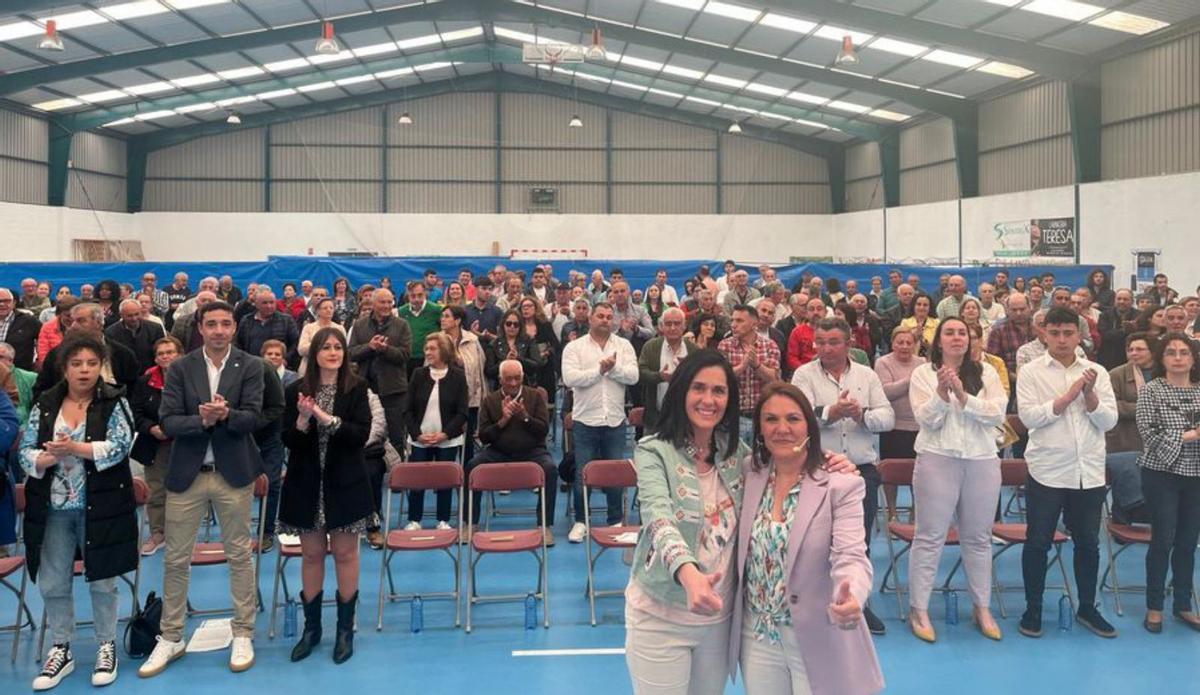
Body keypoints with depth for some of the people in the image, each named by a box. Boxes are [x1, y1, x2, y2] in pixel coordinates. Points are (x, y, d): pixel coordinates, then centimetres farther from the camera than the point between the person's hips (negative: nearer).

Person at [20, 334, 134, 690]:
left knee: (102, 579, 7)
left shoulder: (114, 403, -3)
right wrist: (50, 458, -19)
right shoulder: (44, 405, 6)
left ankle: (107, 647, 22)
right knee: (52, 583, 9)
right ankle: (60, 650, 25)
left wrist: (74, 448, -22)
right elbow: (26, 453, 1)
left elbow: (120, 447, -14)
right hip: (53, 508, 3)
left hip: (100, 507, -3)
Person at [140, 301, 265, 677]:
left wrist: (227, 414, -29)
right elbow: (168, 422, -6)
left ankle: (243, 634, 20)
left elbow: (252, 418, -9)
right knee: (175, 559, 8)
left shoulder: (250, 366, -2)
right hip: (186, 474, 1)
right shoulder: (180, 367, 1)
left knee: (239, 555, 8)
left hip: (233, 473, -1)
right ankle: (171, 638, 23)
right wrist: (202, 420, -23)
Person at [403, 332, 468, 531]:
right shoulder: (419, 374, 5)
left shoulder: (458, 376, -2)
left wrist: (444, 434, -13)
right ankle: (414, 520, 14)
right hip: (420, 439, 2)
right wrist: (417, 434, -7)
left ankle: (443, 521, 15)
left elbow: (462, 412, -4)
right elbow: (409, 409, 4)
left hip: (448, 440, -2)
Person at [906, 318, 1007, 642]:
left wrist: (963, 396, -18)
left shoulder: (986, 372, 7)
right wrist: (942, 391, -24)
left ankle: (982, 608, 25)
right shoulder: (923, 373, 1)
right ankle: (919, 610, 8)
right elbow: (927, 419, -8)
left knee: (978, 537, 13)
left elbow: (998, 413, -5)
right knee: (930, 537, 0)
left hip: (982, 461, 3)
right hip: (937, 459, -3)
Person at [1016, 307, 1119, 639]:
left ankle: (1087, 608, 29)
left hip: (1090, 472, 3)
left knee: (1088, 543, 13)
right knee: (1038, 542, 4)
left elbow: (1109, 421, 1)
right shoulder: (1031, 371, -2)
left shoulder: (1096, 372, 6)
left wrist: (1089, 394, -14)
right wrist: (1069, 395, -16)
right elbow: (1028, 415, -14)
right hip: (1047, 471, -3)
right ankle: (1033, 609, 17)